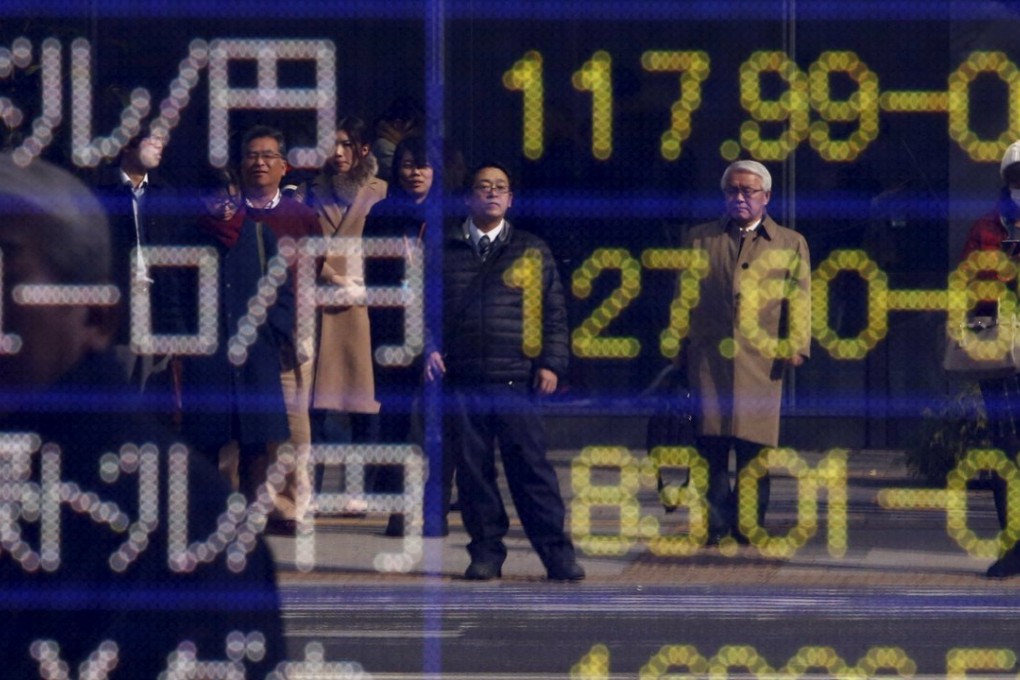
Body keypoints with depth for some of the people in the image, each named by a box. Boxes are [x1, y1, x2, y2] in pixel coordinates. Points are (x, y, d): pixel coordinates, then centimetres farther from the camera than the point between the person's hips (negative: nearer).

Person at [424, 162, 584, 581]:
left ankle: (557, 554, -4)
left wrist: (551, 362, 0)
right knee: (472, 468, 1)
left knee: (530, 466, -6)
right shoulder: (444, 251, 12)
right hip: (462, 381, 1)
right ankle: (486, 552, 8)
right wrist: (429, 346, -1)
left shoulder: (531, 251, 13)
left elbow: (554, 311, 11)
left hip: (516, 378, -1)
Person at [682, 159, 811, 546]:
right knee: (711, 445, -8)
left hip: (761, 360, -1)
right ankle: (716, 524, -6)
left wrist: (795, 346, -5)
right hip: (708, 359, 1)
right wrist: (677, 341, 10)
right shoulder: (699, 239, 19)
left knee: (754, 447, -5)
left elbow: (798, 299, 8)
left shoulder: (791, 245, 16)